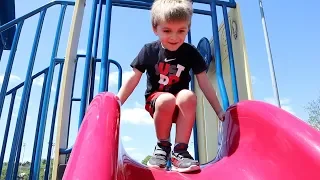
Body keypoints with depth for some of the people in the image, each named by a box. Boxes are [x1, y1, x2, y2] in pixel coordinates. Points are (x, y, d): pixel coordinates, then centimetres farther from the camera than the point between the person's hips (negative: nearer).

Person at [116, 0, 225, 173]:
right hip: (156, 100, -1)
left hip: (182, 106, 1)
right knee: (167, 100, -36)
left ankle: (179, 150, -21)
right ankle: (162, 146, -10)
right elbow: (133, 79, -8)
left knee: (188, 96, -34)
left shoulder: (191, 53, -8)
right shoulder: (149, 50, -9)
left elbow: (205, 83, -5)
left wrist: (219, 111, -6)